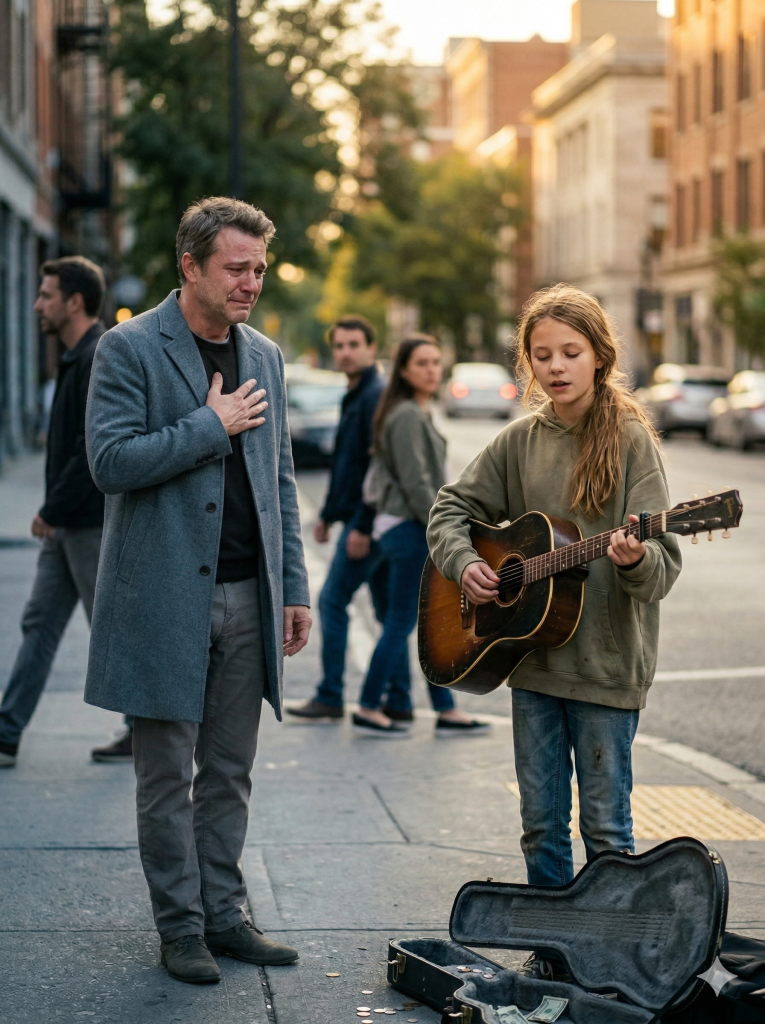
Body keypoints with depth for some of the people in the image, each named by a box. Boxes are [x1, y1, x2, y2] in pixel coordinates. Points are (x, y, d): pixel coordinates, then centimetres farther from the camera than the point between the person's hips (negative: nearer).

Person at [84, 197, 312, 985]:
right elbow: (111, 461, -16)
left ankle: (223, 914, 20)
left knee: (229, 772, 11)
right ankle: (180, 926, 13)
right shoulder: (130, 349, -6)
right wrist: (212, 425, -13)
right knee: (167, 776, 3)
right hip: (166, 596, -5)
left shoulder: (264, 356, 12)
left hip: (247, 596, 5)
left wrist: (294, 587, 11)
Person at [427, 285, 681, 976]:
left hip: (607, 663, -4)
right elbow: (452, 509, 14)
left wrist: (635, 559, -34)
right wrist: (464, 563, -5)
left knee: (605, 823, 2)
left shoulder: (629, 439, -7)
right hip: (533, 657, 4)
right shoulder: (519, 442, 6)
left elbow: (662, 566, -12)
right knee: (541, 822, 11)